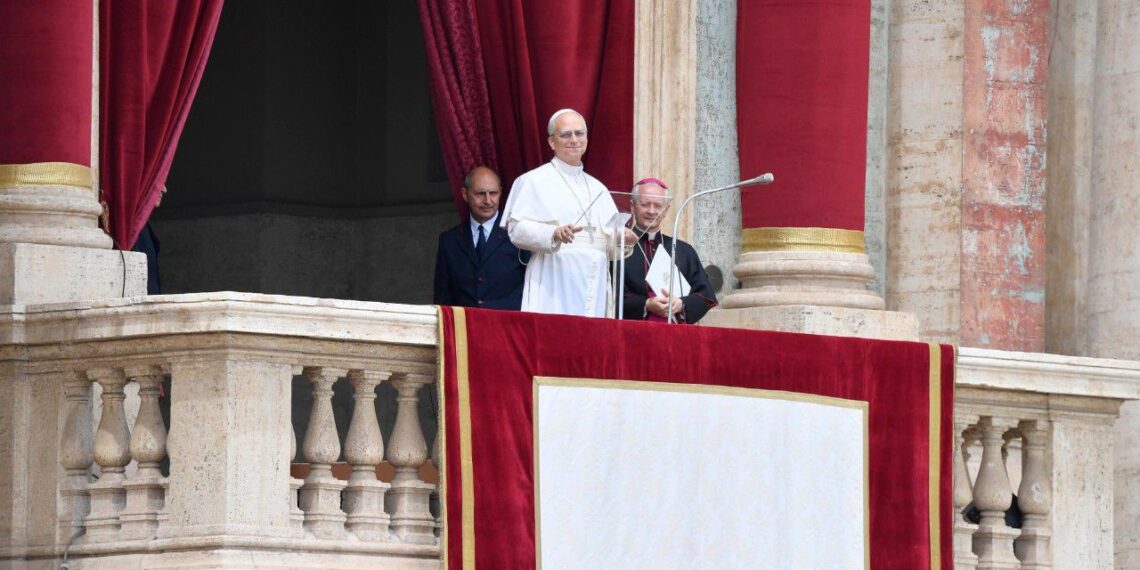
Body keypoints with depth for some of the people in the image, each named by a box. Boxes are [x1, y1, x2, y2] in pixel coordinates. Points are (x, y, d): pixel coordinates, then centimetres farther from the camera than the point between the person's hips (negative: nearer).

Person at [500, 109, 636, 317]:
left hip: (595, 286, 5)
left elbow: (610, 244, 20)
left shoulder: (597, 189, 21)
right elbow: (516, 229, -7)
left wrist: (623, 237, -3)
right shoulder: (534, 181, 4)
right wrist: (554, 234, -23)